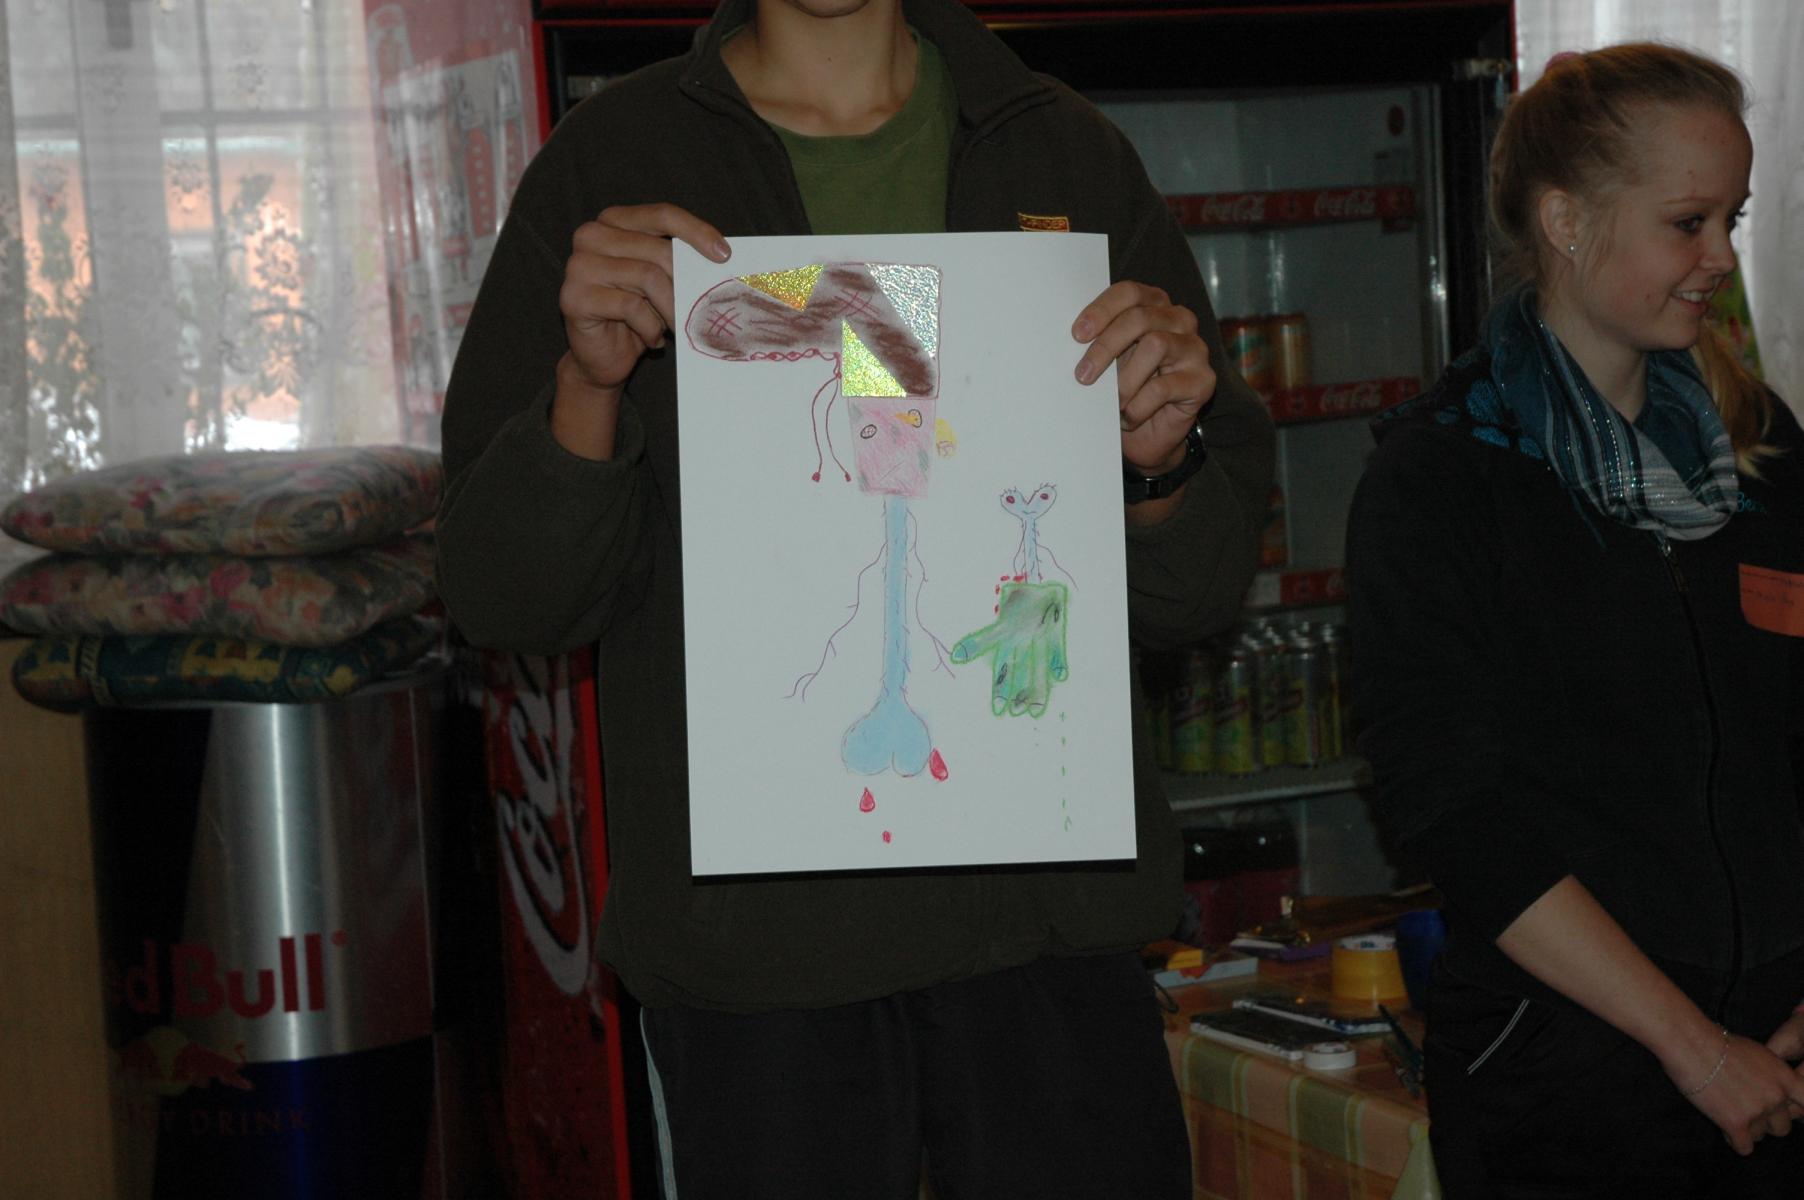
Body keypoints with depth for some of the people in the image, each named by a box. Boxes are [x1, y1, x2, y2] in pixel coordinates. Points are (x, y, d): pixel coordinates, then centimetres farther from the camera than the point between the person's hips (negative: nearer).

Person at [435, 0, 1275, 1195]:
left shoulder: (1072, 157, 7)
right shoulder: (612, 168, 2)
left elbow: (1194, 596, 9)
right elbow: (504, 602, 0)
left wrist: (1161, 462, -12)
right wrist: (589, 385, -17)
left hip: (1048, 909, 2)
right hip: (749, 926, -1)